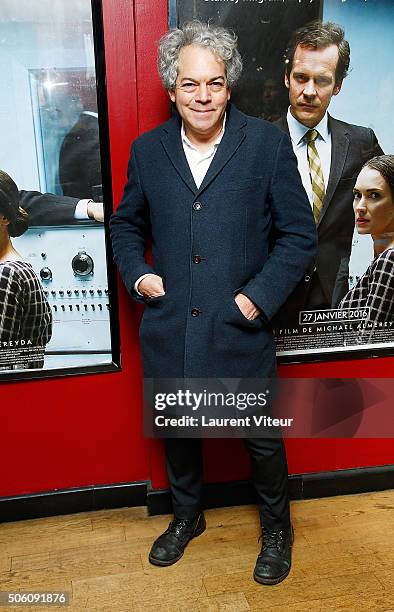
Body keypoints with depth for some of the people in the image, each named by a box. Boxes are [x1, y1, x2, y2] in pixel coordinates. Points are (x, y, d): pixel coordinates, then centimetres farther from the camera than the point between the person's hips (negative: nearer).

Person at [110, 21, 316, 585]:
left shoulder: (268, 143, -5)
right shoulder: (147, 149, 3)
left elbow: (300, 235, -4)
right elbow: (126, 223, 16)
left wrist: (258, 296, -13)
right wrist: (137, 273, -1)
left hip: (241, 328, -2)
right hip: (169, 328, 3)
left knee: (263, 439, 14)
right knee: (178, 431, 21)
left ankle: (276, 528, 44)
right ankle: (187, 515, 50)